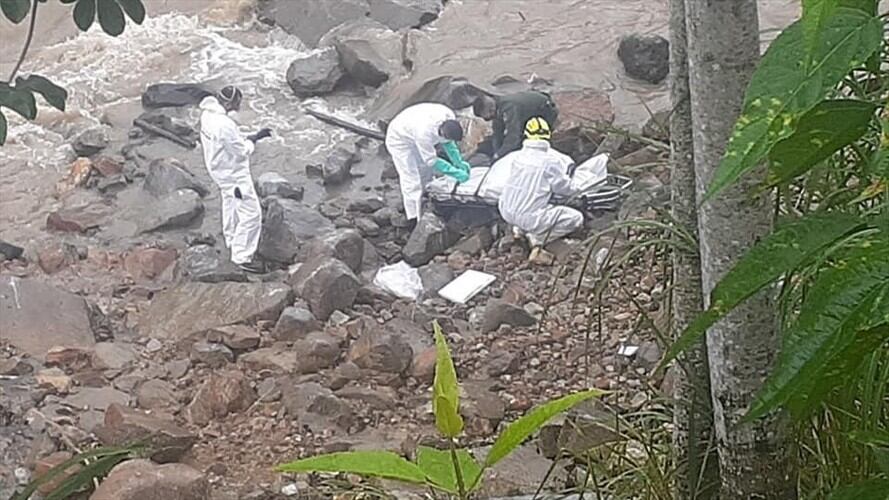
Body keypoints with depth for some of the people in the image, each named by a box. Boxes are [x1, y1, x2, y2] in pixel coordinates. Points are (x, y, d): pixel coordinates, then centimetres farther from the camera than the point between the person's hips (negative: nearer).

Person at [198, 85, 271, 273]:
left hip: (220, 170, 10)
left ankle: (232, 241, 50)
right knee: (250, 213, -1)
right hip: (234, 174, -10)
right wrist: (252, 139, -6)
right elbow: (242, 151, -24)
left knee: (231, 205, 30)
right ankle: (242, 257, 7)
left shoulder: (208, 112, -6)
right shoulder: (224, 125, -35)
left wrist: (248, 138, -1)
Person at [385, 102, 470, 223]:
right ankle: (414, 220, -3)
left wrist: (459, 162, -13)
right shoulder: (424, 132, -45)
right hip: (400, 139, -8)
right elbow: (432, 161, -32)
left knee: (426, 174, 15)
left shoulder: (450, 117, -25)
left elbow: (448, 143, -4)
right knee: (411, 180, -10)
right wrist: (456, 173, -32)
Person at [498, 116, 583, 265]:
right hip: (531, 217, -6)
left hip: (506, 213, 6)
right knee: (576, 218, 5)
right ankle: (537, 239, -7)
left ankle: (520, 229, 16)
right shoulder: (551, 161, -11)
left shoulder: (515, 156, 1)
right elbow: (566, 189, -4)